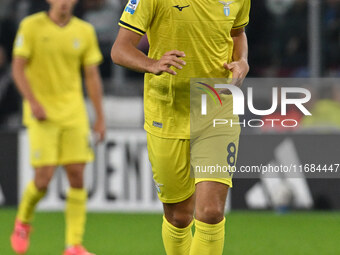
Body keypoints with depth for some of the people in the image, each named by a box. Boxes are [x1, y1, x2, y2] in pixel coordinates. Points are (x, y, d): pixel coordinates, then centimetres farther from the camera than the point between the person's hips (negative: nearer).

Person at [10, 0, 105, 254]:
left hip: (73, 112, 3)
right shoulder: (31, 26, -4)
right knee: (44, 178, -10)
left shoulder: (85, 31, 5)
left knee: (77, 176, -5)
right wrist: (33, 102, -18)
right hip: (42, 113, -3)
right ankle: (23, 221, 21)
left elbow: (92, 76, 9)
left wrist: (100, 117, 6)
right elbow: (18, 68, -6)